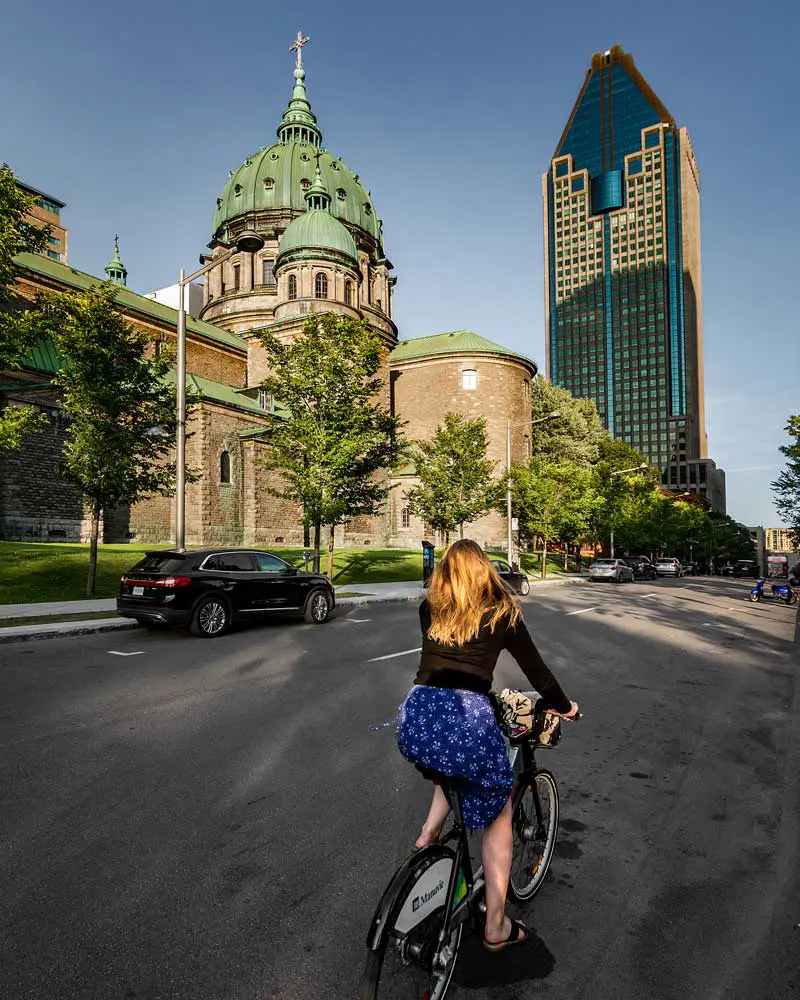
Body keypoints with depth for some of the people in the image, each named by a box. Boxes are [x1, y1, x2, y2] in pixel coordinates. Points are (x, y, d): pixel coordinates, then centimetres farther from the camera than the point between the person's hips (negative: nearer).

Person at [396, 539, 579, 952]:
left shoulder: (429, 609, 15)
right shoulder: (502, 612, 8)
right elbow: (534, 666, 14)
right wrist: (563, 706, 32)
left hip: (415, 719, 3)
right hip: (468, 718, -3)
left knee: (451, 767, 38)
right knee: (498, 814, 21)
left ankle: (429, 832, 21)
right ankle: (496, 926, 29)